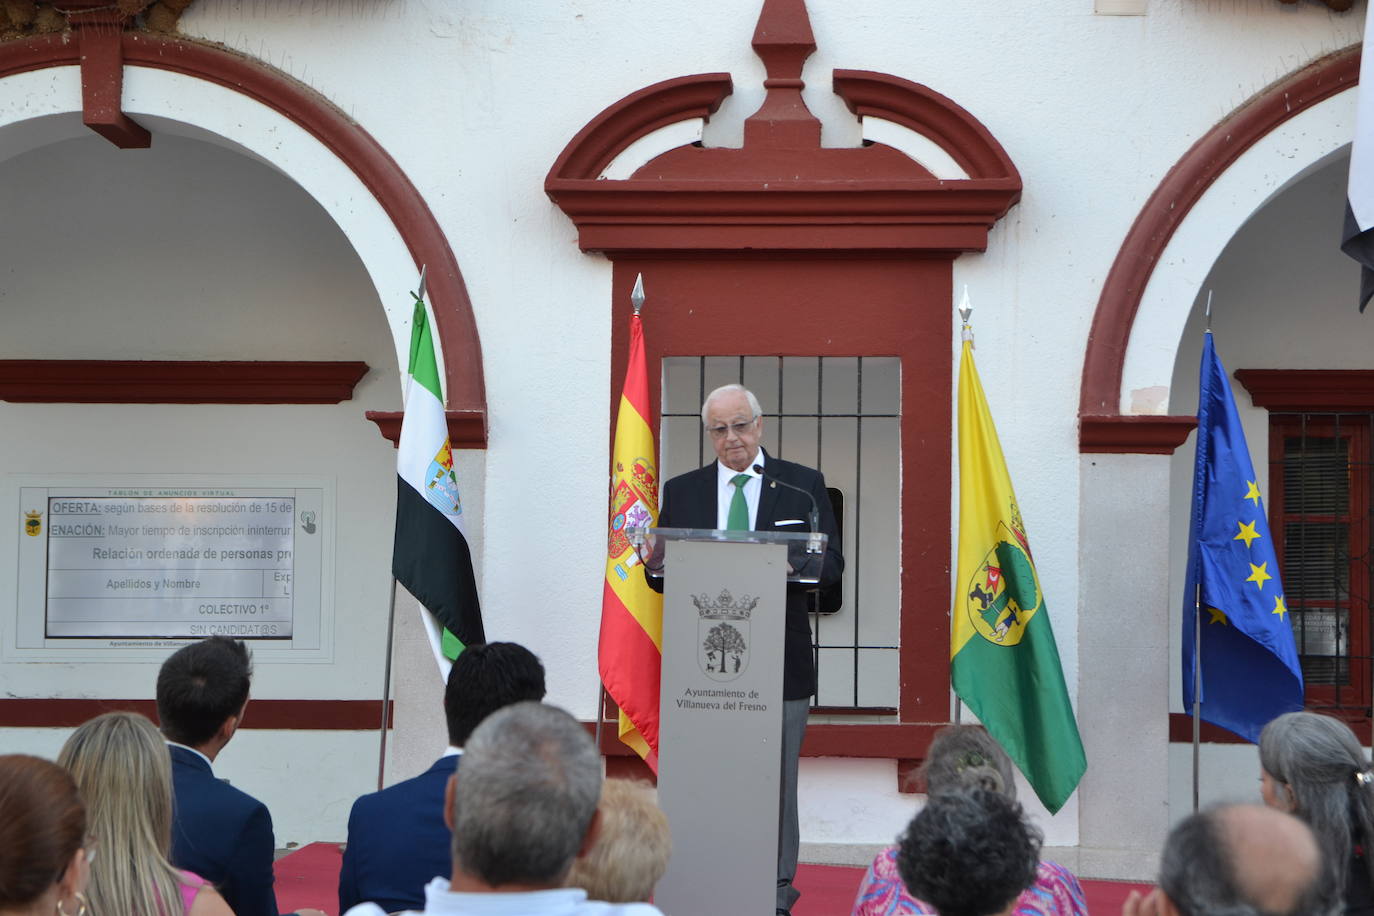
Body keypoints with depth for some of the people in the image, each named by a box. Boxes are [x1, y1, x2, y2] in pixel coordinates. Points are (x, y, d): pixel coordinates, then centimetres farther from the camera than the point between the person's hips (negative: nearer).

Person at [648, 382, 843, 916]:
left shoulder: (802, 485, 7)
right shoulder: (681, 492, 11)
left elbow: (831, 565, 1)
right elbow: (660, 575, 10)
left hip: (781, 663, -1)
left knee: (777, 779, 3)